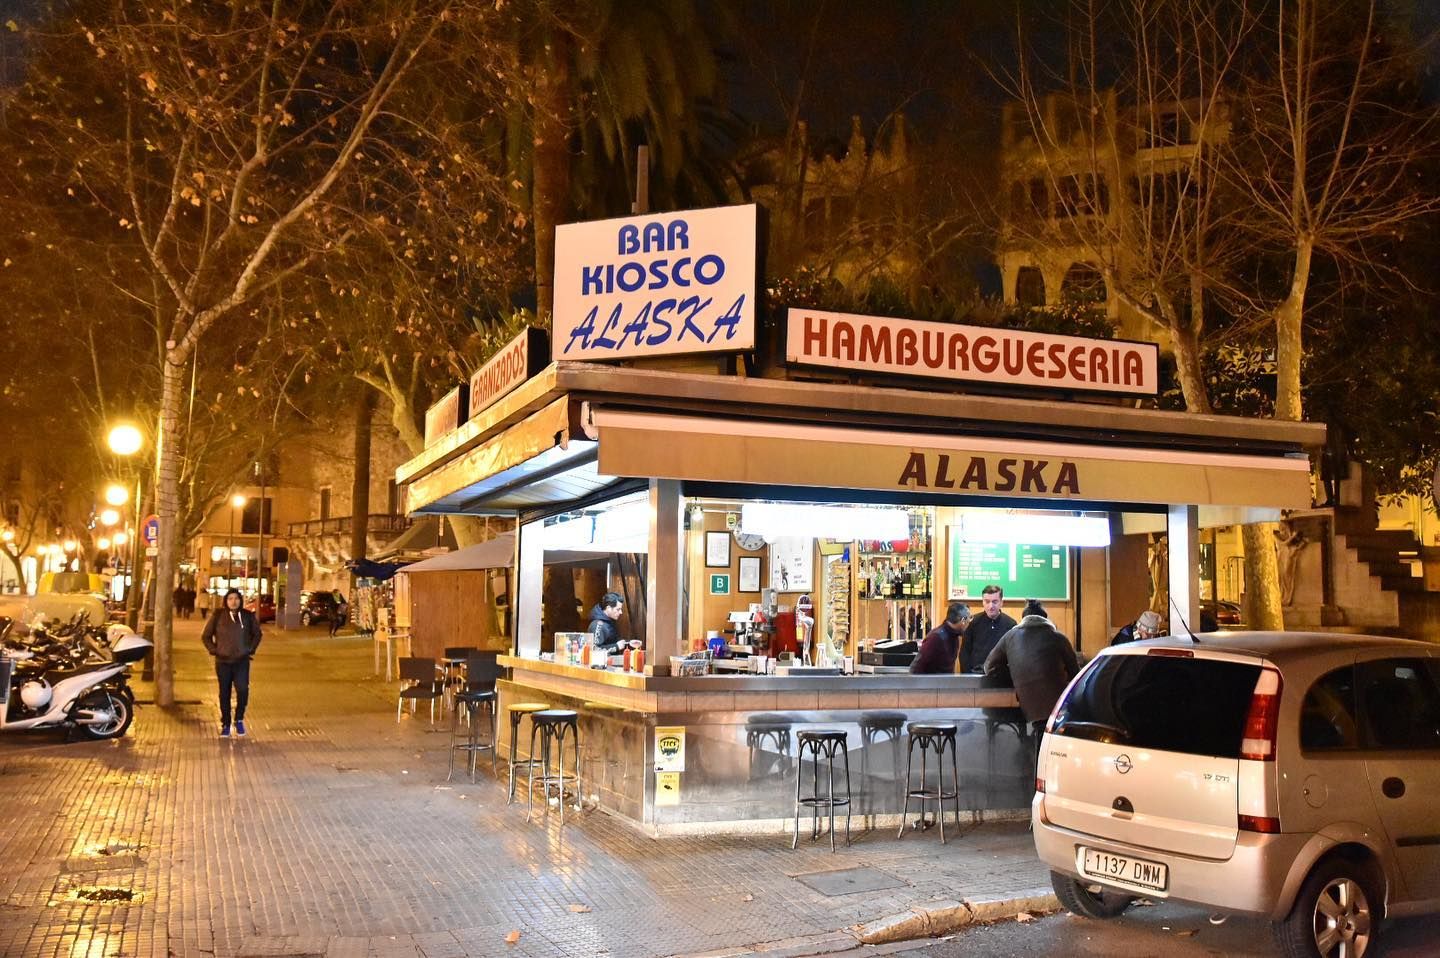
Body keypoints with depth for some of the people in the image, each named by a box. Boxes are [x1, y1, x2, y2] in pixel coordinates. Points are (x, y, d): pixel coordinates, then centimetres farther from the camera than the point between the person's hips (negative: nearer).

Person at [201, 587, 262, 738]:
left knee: (243, 690, -16)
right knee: (224, 694, 6)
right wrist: (214, 650, -1)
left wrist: (251, 650, 6)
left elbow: (257, 634, 16)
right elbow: (206, 636, 8)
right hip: (223, 662, 0)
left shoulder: (248, 616, 2)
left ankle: (239, 720, 5)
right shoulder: (218, 616, -1)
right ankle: (225, 725, 18)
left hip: (242, 661, 0)